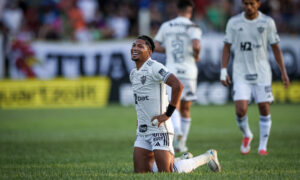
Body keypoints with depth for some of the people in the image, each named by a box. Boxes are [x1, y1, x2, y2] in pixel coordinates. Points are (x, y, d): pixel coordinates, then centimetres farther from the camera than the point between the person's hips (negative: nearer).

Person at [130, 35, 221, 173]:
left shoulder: (154, 67, -14)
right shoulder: (133, 74, 14)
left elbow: (178, 85, -25)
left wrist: (168, 114, -21)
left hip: (159, 129, -9)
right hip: (142, 131, 9)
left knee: (166, 173, -8)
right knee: (140, 173, 4)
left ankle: (207, 157, 13)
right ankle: (180, 160, 24)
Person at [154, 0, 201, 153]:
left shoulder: (166, 26, 7)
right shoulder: (193, 28, -4)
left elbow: (155, 47, 4)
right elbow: (196, 45, -21)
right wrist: (196, 56, -1)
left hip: (171, 69, 1)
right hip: (188, 70, -1)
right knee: (186, 109, 13)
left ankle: (177, 131, -33)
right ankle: (182, 144, 16)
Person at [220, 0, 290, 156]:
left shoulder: (267, 22, -1)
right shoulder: (234, 23, -1)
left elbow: (275, 48, 6)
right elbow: (226, 48, 6)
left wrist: (283, 72, 4)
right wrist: (223, 72, -1)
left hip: (262, 73, 1)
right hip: (241, 74, 0)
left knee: (264, 109, -2)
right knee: (241, 110, -12)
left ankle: (263, 146, 12)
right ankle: (247, 136, 17)